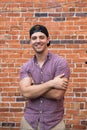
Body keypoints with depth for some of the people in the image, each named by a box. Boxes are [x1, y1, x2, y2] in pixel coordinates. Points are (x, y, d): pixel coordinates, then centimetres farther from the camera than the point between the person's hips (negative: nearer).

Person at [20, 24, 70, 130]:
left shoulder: (60, 62, -10)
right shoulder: (25, 67, 1)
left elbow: (57, 94, -19)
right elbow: (26, 93, -14)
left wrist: (33, 87, -10)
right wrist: (51, 83, -20)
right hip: (29, 121, 3)